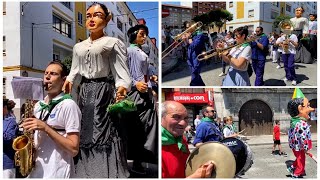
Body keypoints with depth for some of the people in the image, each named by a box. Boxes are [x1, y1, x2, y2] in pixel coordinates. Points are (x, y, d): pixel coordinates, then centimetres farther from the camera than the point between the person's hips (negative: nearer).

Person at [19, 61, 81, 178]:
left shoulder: (68, 105, -13)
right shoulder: (38, 106, 9)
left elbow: (74, 149, -17)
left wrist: (45, 128, -21)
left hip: (57, 173, -6)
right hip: (34, 171, 7)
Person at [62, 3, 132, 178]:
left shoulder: (113, 42, -2)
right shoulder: (78, 46, 17)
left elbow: (121, 71, -11)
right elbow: (74, 70, 17)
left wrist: (122, 87, -28)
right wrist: (68, 80, -3)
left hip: (104, 91, -6)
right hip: (84, 91, 6)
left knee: (104, 134, -6)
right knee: (84, 132, 10)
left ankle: (107, 173, 7)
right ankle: (84, 170, 25)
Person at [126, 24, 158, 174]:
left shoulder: (143, 53, 19)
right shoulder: (129, 51, -3)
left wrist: (151, 89, 16)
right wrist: (135, 84, -20)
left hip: (147, 93, 8)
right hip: (135, 93, -8)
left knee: (148, 126, 5)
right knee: (135, 128, -2)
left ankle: (140, 158, 15)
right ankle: (135, 160, 8)